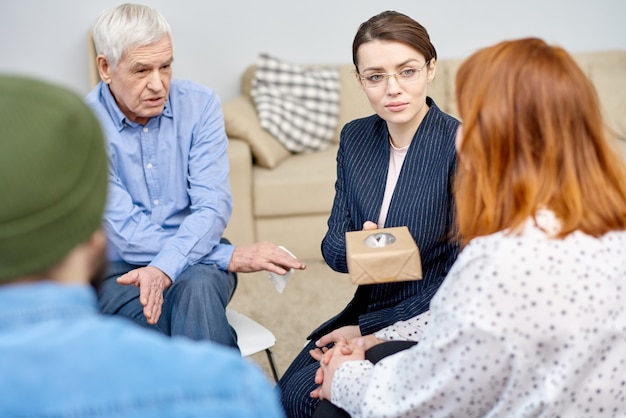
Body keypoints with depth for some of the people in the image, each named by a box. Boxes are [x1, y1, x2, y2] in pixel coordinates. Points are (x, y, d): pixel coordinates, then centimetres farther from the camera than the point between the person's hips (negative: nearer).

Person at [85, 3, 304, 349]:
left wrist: (163, 269, -31)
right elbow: (126, 235, -16)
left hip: (194, 258, 1)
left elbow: (212, 206, -11)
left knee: (197, 286, -33)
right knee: (149, 312, -33)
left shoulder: (199, 104, -3)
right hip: (118, 269, -1)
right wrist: (232, 257, -20)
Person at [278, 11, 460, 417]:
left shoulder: (461, 146, -17)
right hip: (368, 310, 5)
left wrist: (369, 329, -12)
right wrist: (354, 249, -21)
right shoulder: (356, 137, 1)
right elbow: (333, 245, 4)